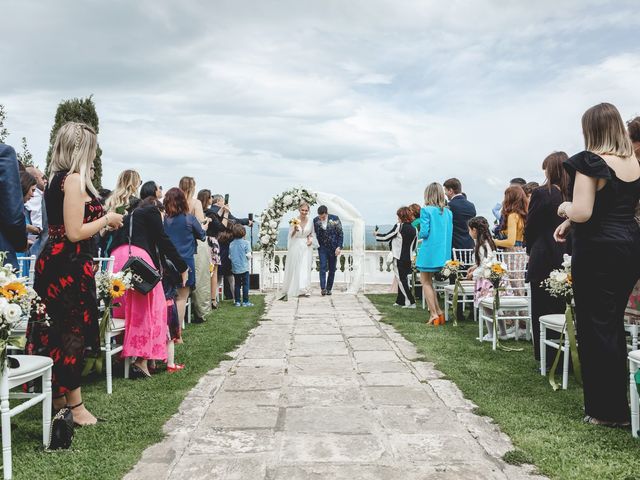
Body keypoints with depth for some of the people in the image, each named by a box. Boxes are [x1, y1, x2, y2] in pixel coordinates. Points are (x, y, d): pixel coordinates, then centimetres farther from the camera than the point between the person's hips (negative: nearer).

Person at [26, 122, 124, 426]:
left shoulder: (56, 179, 13)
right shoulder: (75, 179, -15)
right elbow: (75, 233, -20)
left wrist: (100, 223, 19)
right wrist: (106, 219, -7)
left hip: (52, 262, 9)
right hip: (70, 266, -9)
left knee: (56, 332, 16)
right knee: (73, 332, 0)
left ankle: (58, 396, 29)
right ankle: (74, 406, 10)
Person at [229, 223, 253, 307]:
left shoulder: (231, 244, 3)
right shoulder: (246, 243, -9)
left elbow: (229, 256, 4)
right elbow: (248, 255, -12)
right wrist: (249, 258, 9)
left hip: (235, 269, 4)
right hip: (244, 268, -4)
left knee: (237, 285, 11)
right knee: (245, 285, 3)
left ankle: (237, 301, 13)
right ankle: (245, 301, 4)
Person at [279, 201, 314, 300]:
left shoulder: (310, 222, 3)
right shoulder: (294, 221, -5)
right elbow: (290, 236, -1)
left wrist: (311, 240, -3)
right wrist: (295, 230, -20)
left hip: (306, 247, 2)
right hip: (296, 247, -2)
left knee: (305, 269, 3)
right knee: (294, 269, 2)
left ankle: (304, 290, 9)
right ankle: (292, 290, 9)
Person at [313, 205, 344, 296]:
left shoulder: (335, 219, -8)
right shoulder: (315, 220, -4)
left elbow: (340, 234, -4)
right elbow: (314, 233, 9)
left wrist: (339, 247, -10)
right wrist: (316, 244, -4)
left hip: (333, 248, 0)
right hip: (322, 248, 0)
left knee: (332, 269, 5)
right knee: (323, 267, -12)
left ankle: (329, 289, 14)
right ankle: (323, 288, -16)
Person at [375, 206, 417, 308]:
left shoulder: (399, 226, -12)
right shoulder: (413, 229, 6)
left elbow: (386, 237, -6)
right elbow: (413, 246, 14)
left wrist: (377, 235, 11)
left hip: (399, 258, -7)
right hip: (408, 258, 7)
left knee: (401, 280, -3)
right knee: (403, 279, 15)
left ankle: (410, 302, -8)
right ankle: (400, 301, 21)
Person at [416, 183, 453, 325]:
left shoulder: (426, 210, -11)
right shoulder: (448, 212, 7)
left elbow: (424, 232, -15)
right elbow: (450, 234, 9)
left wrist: (419, 235, 6)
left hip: (429, 252, -6)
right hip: (443, 253, 6)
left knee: (426, 282, 5)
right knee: (429, 281, 18)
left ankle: (434, 314, 0)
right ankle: (439, 313, 14)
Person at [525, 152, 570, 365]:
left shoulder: (541, 194, -13)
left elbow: (529, 229, -6)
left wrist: (531, 251, 11)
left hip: (543, 261, -5)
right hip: (568, 260, 5)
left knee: (543, 311, 5)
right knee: (564, 311, 14)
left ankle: (548, 360, 8)